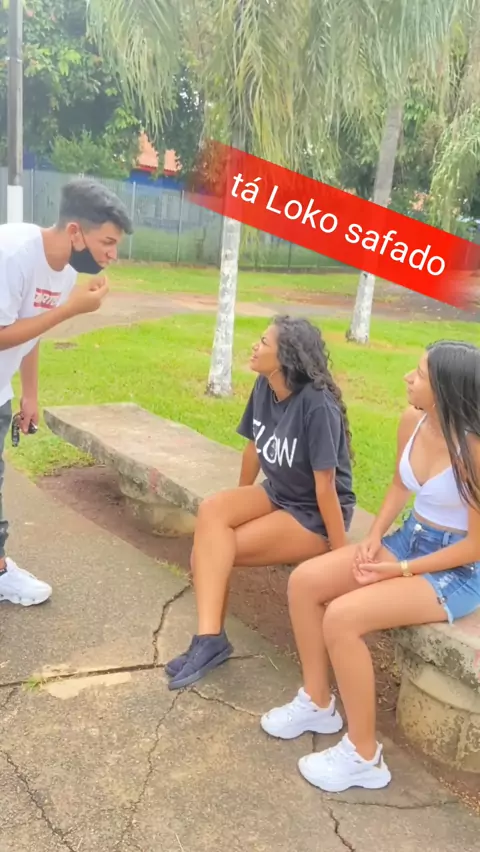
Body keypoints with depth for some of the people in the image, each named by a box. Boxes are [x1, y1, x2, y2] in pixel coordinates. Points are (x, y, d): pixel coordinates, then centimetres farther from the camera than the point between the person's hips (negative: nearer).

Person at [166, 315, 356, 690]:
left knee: (209, 552, -18)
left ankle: (211, 638, 0)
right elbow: (253, 448, 9)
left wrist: (342, 557, -18)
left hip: (316, 515, -7)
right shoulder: (264, 387, -4)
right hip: (276, 494, 7)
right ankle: (210, 636, -21)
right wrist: (240, 506, 20)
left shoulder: (317, 405, -26)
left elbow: (325, 485, -25)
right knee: (211, 511, -21)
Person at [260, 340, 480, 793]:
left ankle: (363, 756, -5)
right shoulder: (412, 421, -6)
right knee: (304, 581, -7)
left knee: (343, 617, -25)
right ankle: (317, 702, 13)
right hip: (408, 539, 8)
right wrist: (375, 536, -3)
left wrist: (400, 570, -18)